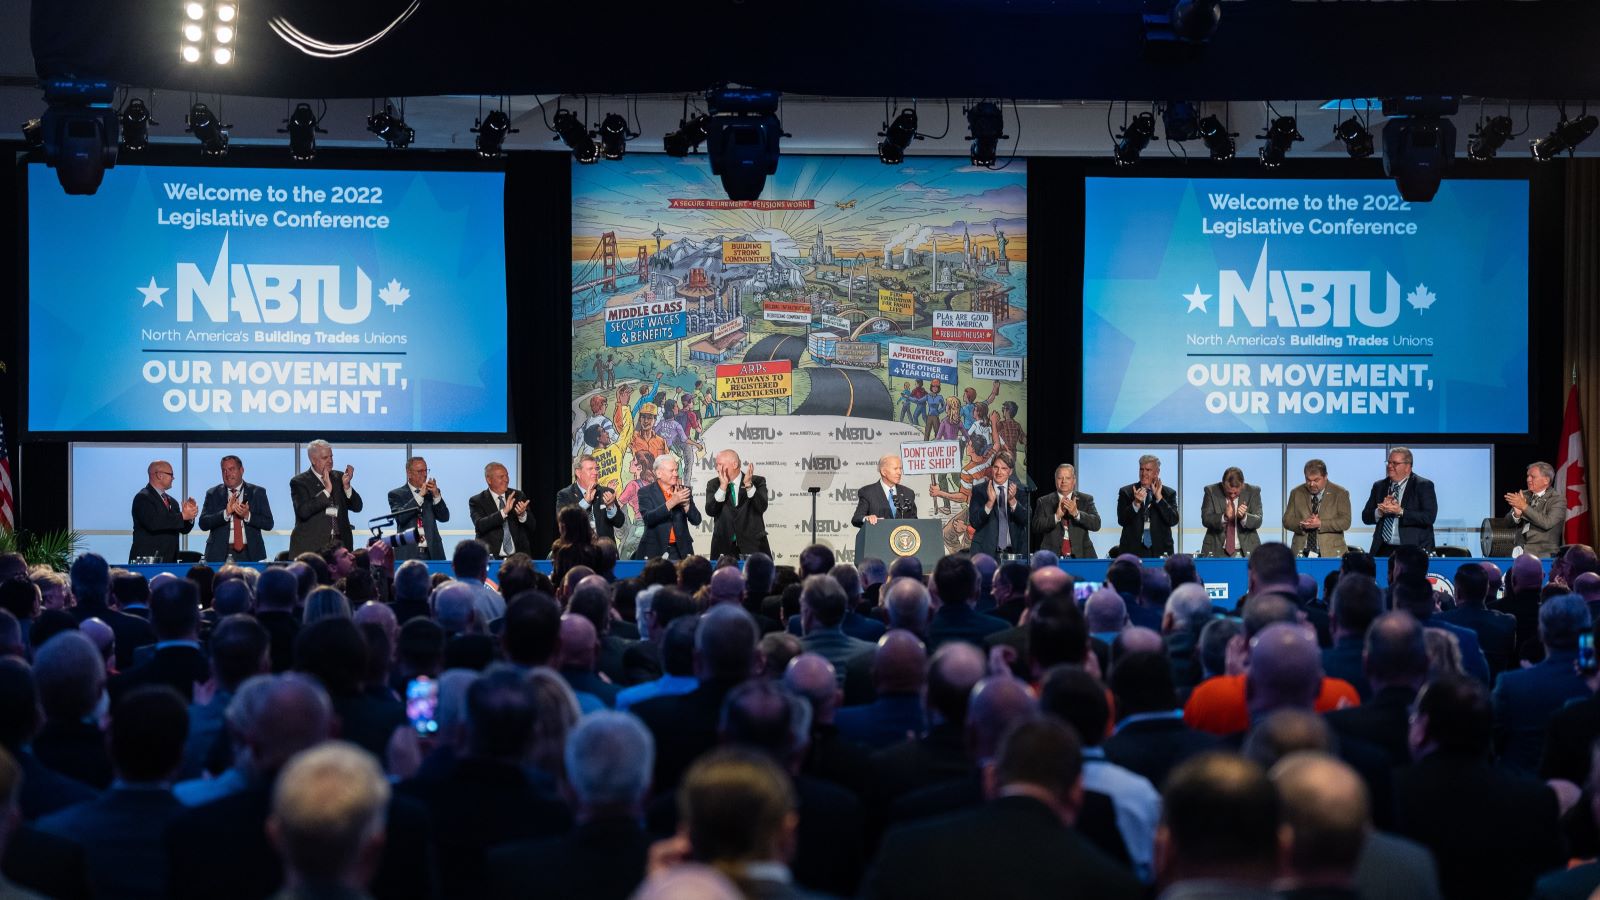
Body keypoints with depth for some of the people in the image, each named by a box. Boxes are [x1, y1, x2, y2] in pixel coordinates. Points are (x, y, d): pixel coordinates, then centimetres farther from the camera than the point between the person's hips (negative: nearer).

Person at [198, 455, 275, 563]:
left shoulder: (257, 492, 7)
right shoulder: (213, 494, 8)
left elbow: (269, 524, 2)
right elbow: (203, 524, -3)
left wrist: (247, 516, -15)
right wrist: (226, 513, -18)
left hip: (249, 555, 0)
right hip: (220, 555, 0)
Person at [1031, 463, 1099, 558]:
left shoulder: (1086, 500, 10)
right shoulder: (1043, 502, 9)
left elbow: (1096, 524, -3)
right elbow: (1036, 527, -3)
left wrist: (1076, 513, -19)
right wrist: (1056, 516, -18)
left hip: (1080, 556, 1)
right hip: (1052, 558, -1)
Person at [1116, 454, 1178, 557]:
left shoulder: (1169, 493, 6)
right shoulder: (1126, 492, 6)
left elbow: (1173, 520, -7)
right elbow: (1121, 520, -4)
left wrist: (1159, 498, -15)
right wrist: (1136, 503, -20)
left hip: (1160, 551, 0)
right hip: (1132, 550, 0)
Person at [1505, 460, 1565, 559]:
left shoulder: (1558, 499, -3)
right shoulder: (1524, 495, 13)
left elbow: (1547, 523, -18)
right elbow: (1508, 522, 9)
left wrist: (1524, 507, -19)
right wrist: (1517, 514, -14)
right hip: (1520, 553, 4)